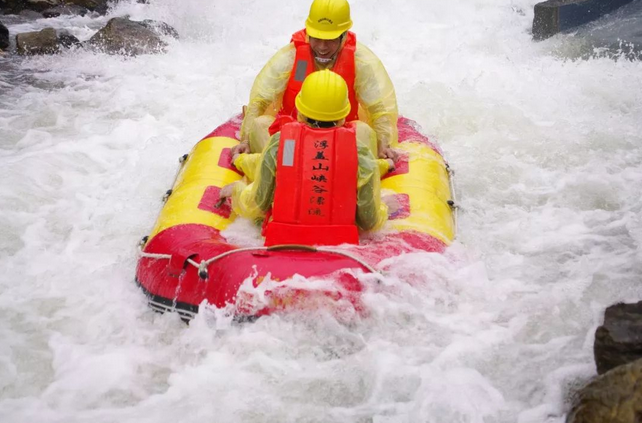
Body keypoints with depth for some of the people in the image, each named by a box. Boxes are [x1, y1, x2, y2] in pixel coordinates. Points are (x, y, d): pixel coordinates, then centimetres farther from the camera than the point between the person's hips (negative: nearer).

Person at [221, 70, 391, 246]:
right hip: (341, 243, 0)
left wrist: (237, 189, 19)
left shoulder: (279, 143, -14)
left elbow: (255, 207, -5)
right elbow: (371, 223, -8)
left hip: (282, 239, 0)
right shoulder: (359, 150, -15)